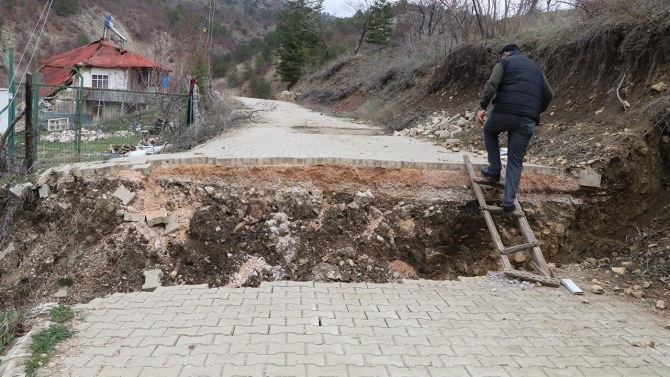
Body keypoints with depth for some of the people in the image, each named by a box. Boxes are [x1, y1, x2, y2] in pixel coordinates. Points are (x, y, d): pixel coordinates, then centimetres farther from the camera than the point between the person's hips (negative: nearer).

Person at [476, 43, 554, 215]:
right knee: (515, 162, 8)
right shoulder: (536, 67, 28)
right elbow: (549, 95, 25)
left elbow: (492, 84, -7)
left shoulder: (504, 62, 13)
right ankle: (508, 203, 1)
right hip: (528, 120, 3)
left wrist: (483, 107, -9)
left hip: (505, 112, -3)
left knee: (489, 131, 32)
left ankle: (494, 169, 24)